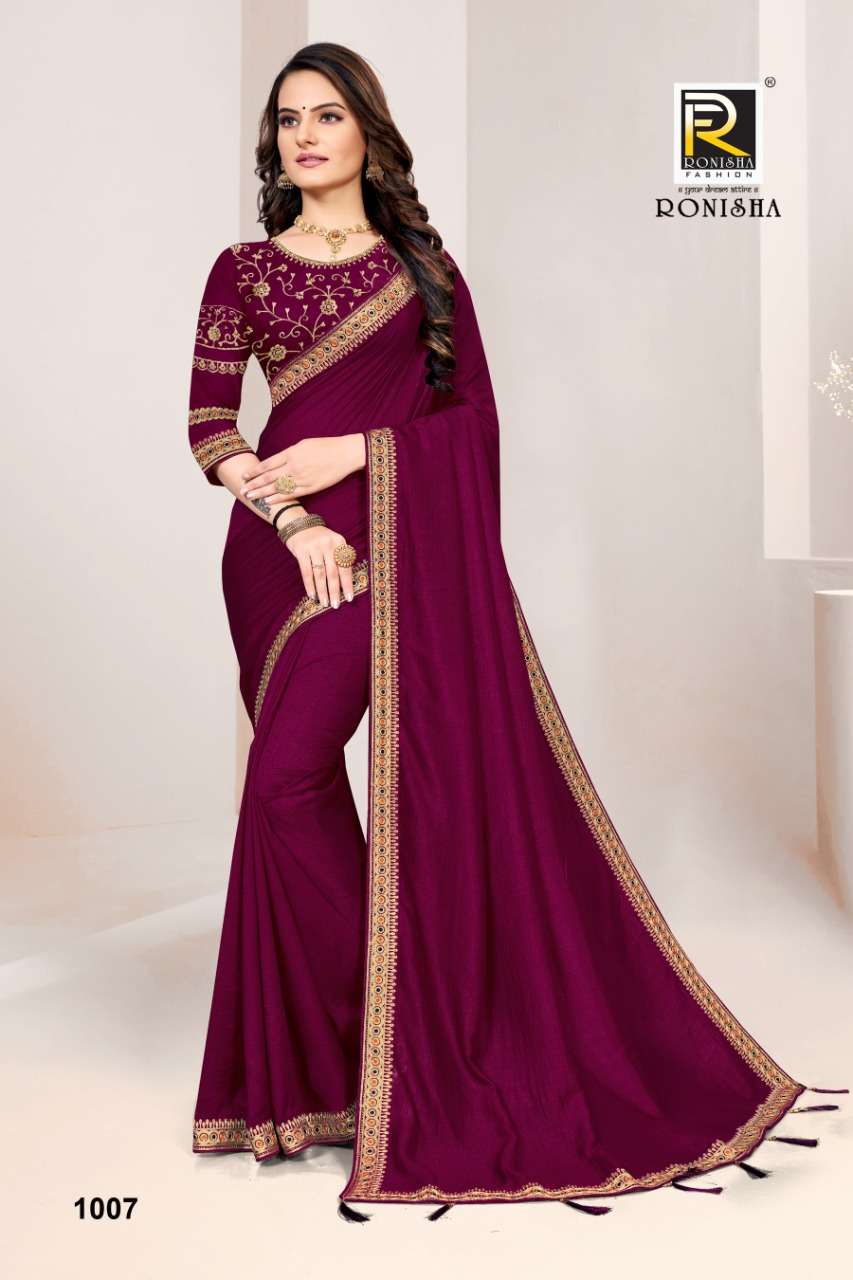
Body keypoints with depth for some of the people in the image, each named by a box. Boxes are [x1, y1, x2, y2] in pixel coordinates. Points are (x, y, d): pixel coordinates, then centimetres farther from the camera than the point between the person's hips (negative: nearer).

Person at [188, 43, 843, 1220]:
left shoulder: (423, 264, 9)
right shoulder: (243, 270, 11)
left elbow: (473, 411, 4)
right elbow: (208, 426, 3)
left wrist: (352, 451, -9)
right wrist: (291, 521, -11)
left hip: (402, 536, -3)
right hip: (285, 539, 3)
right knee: (294, 784, 3)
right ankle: (363, 1043, 16)